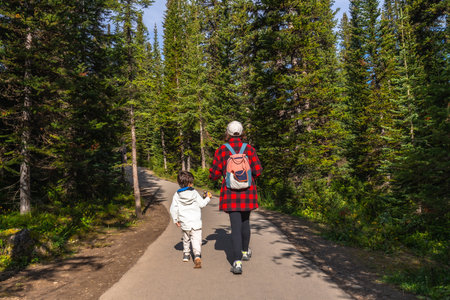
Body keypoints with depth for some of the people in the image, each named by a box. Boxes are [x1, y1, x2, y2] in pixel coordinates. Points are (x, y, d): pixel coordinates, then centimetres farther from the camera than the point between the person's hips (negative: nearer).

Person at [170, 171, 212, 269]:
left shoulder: (177, 195, -2)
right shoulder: (194, 193, -5)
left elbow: (173, 208, -1)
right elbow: (202, 204, 0)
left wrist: (175, 220, 11)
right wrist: (208, 198, 18)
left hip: (184, 223, 3)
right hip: (196, 222, -2)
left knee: (186, 239, 23)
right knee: (196, 240, -2)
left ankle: (186, 254, 37)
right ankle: (197, 256, -19)